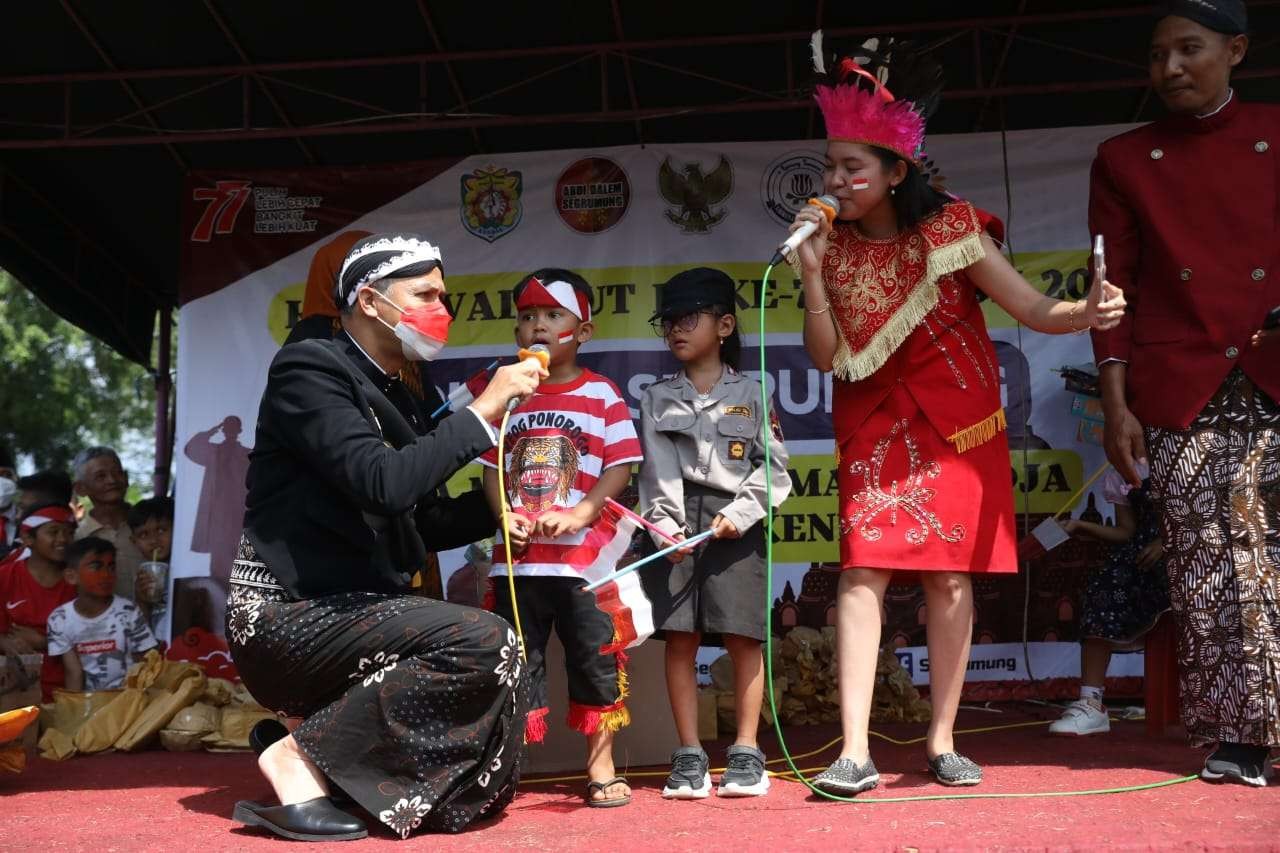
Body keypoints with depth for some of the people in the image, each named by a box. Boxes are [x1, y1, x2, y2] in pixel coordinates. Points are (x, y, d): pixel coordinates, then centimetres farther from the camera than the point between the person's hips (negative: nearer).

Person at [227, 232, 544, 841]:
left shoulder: (389, 395, 16)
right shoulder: (310, 367, -10)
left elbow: (418, 526, 18)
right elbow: (383, 484, -24)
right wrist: (484, 409, -18)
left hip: (346, 613, 9)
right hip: (289, 614, -9)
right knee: (488, 643, -23)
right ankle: (301, 759, -13)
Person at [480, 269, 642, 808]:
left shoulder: (601, 394, 0)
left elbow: (620, 467, -6)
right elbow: (492, 467, 10)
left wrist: (579, 514, -18)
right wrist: (505, 514, -9)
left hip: (583, 558, -3)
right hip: (518, 559, 3)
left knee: (595, 659, 5)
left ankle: (601, 768, 17)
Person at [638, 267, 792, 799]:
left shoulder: (750, 395, 9)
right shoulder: (657, 399, 12)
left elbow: (773, 467, 2)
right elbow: (657, 471, 1)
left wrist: (740, 514, -10)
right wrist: (666, 527, -12)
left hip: (734, 525, -1)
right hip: (675, 526, 1)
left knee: (742, 639, -2)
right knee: (680, 638, 0)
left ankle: (746, 752, 9)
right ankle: (689, 755, 8)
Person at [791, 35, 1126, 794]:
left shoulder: (950, 230, -10)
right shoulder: (836, 245, -2)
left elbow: (1034, 310, -10)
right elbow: (826, 356, -6)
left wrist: (1088, 313, -31)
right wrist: (812, 270, -17)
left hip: (955, 421, -1)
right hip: (876, 425, 2)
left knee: (950, 576, 0)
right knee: (864, 569, -9)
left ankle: (943, 741, 13)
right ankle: (856, 751, -8)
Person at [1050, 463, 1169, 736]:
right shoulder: (1117, 475, 16)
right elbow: (1126, 532, 12)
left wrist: (1167, 542, -19)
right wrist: (1079, 526, -1)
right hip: (1143, 550, 5)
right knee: (1103, 590, -20)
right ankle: (1091, 703, -20)